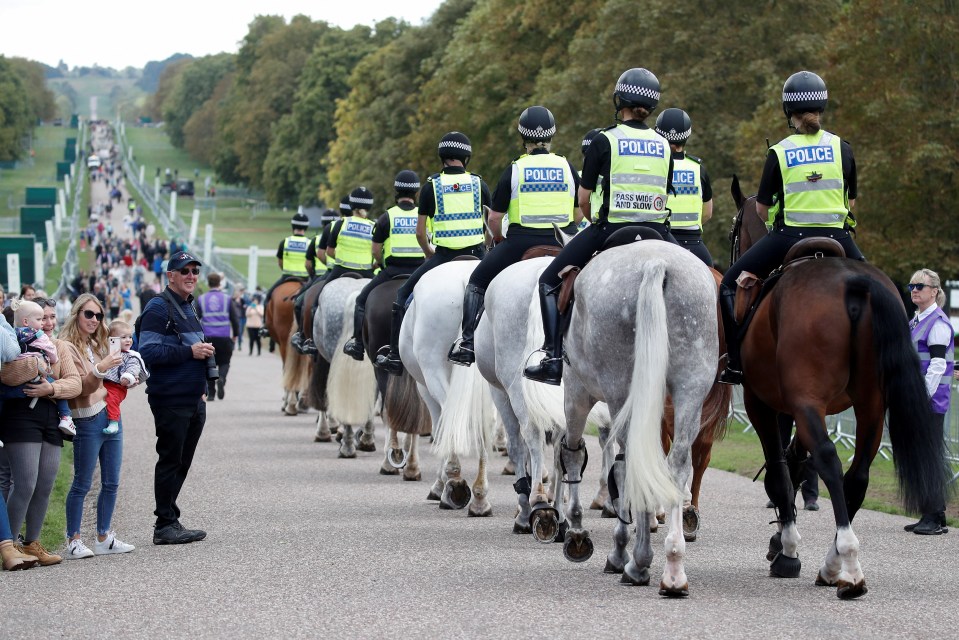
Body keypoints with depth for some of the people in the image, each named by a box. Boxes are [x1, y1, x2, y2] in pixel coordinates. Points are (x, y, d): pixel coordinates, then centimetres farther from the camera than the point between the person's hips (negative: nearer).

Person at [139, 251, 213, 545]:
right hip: (171, 400, -9)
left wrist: (204, 353, 14)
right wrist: (190, 352, -21)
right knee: (170, 461, -4)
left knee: (182, 462, 13)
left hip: (194, 400, 9)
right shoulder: (158, 308, -10)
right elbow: (148, 352, -21)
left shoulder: (189, 307, 19)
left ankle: (169, 521, 20)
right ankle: (166, 524, 1)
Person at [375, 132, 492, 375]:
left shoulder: (431, 186, 0)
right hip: (476, 255, 2)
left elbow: (420, 231, 3)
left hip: (444, 255, -2)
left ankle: (395, 355, 6)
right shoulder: (479, 184, 4)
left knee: (404, 293, 13)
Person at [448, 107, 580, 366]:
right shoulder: (567, 167, 6)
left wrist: (500, 240, 20)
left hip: (521, 241, -2)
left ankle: (467, 342, 5)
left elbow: (494, 219, 1)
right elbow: (578, 214, 11)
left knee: (477, 281, 16)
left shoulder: (515, 169, 0)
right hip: (562, 244, 2)